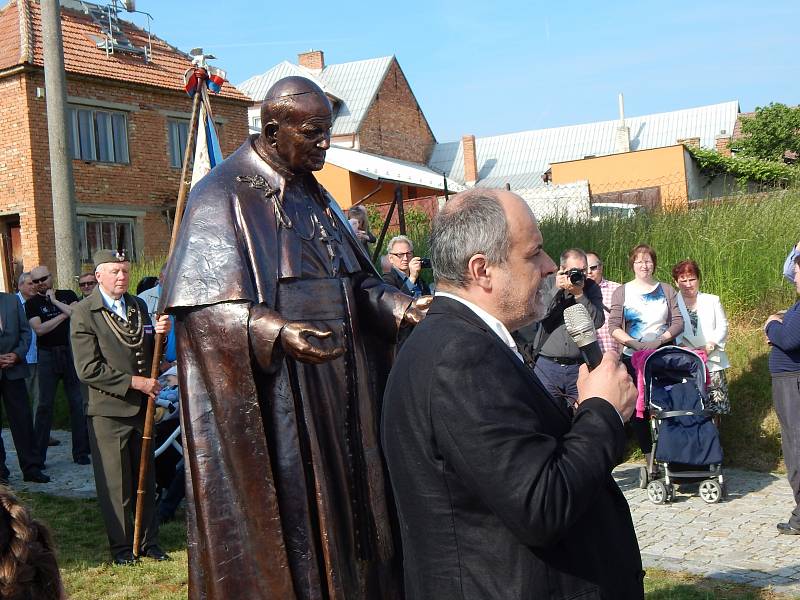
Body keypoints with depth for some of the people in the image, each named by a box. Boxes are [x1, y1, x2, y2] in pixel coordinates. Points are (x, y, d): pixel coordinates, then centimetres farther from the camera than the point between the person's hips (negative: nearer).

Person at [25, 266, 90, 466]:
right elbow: (39, 329, -9)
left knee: (78, 402, 2)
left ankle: (81, 451, 10)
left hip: (71, 352, 1)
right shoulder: (32, 304, 4)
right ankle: (38, 455, 5)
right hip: (48, 356, -1)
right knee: (45, 405, -1)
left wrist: (55, 301, -6)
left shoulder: (68, 295, 8)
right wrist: (64, 314, -8)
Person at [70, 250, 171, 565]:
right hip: (109, 411, -6)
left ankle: (149, 541, 23)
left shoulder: (138, 306, 11)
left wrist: (159, 334, -4)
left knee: (146, 479, 13)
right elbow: (88, 369, -15)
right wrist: (134, 382, -17)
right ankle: (121, 547, 16)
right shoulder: (84, 313, -9)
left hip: (142, 408, 6)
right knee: (115, 484, 4)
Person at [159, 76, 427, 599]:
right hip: (271, 395, -7)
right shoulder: (224, 196, -8)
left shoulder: (315, 196, 15)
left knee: (344, 507, 10)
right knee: (285, 512, -2)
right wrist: (276, 331, -32)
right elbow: (203, 302, -17)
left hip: (337, 390, 7)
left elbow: (354, 281, 18)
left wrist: (403, 306, 0)